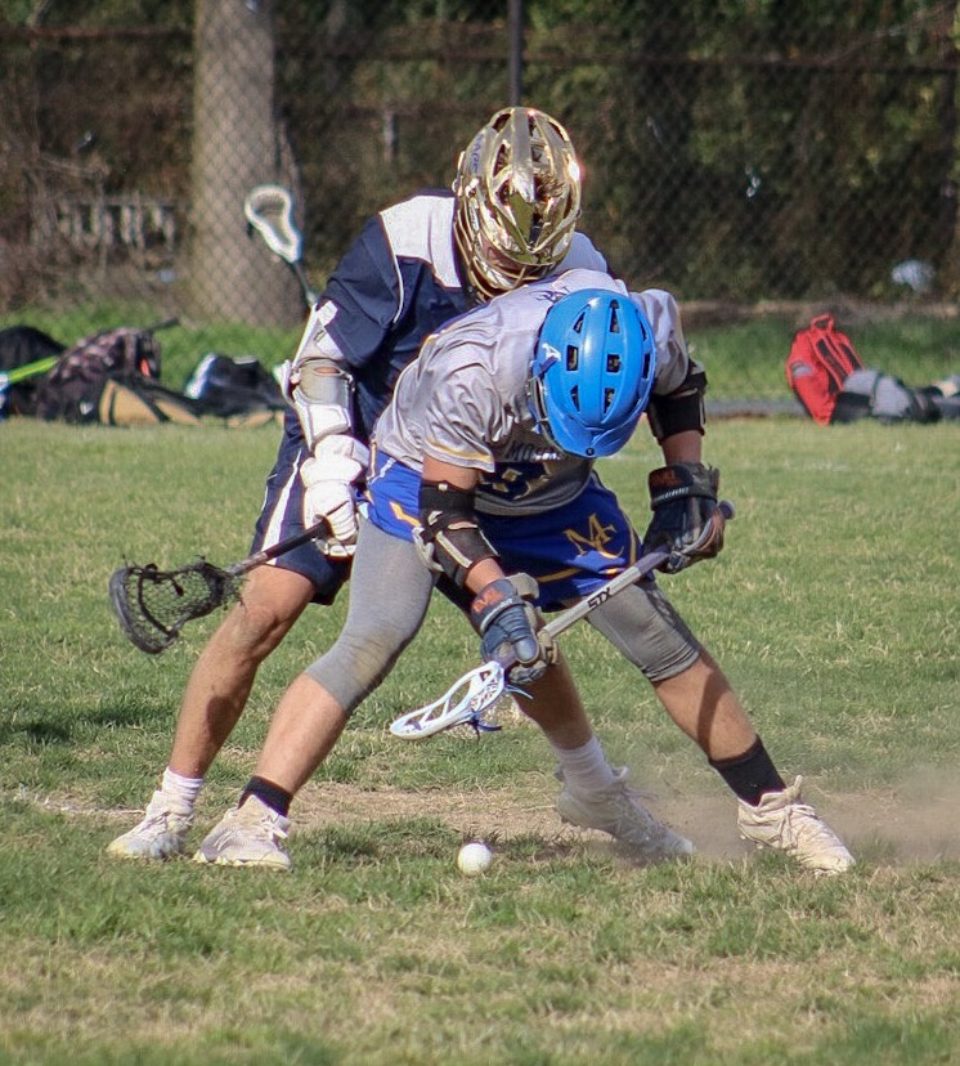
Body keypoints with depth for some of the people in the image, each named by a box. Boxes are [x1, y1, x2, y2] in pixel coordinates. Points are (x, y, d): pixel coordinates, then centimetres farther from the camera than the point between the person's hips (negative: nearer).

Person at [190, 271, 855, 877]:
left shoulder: (653, 329, -26)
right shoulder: (471, 372, -40)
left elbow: (680, 388, 0)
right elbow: (443, 509, -30)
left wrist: (686, 484, -10)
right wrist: (496, 597, -41)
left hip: (554, 492, 4)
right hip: (428, 474, -4)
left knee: (657, 633, 0)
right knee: (376, 639, -23)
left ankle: (770, 807, 16)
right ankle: (251, 824, -24)